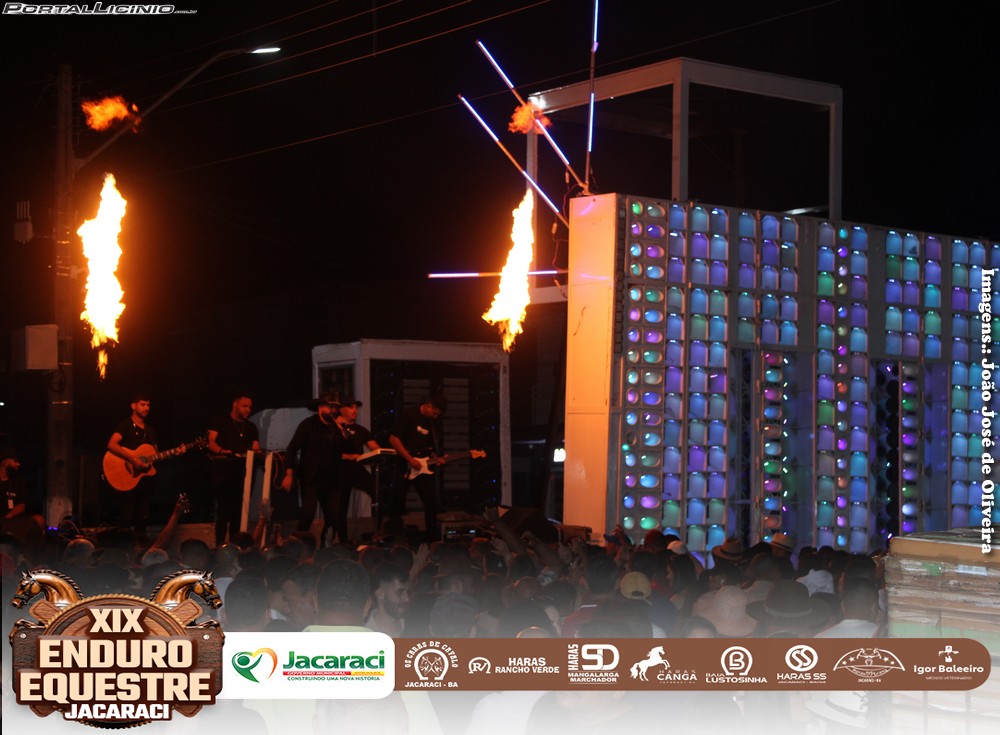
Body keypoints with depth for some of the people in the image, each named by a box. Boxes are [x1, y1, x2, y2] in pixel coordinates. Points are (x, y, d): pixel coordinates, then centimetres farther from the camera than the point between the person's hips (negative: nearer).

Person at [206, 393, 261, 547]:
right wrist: (223, 451, -25)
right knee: (224, 508, -10)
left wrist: (256, 453, -8)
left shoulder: (251, 427, 20)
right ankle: (219, 544, -8)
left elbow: (256, 449, 15)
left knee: (239, 509, 5)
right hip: (223, 469, -5)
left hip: (243, 470, 5)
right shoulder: (220, 422, 4)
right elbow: (211, 442, -7)